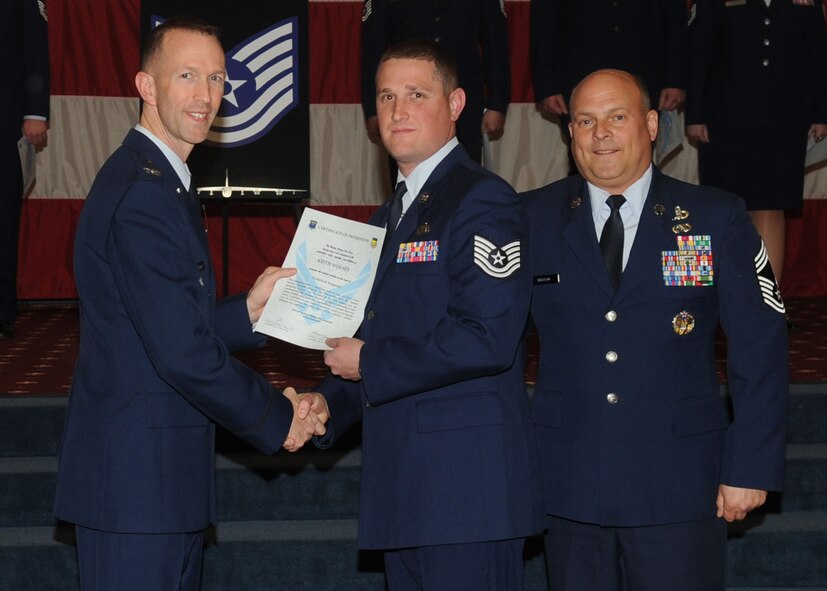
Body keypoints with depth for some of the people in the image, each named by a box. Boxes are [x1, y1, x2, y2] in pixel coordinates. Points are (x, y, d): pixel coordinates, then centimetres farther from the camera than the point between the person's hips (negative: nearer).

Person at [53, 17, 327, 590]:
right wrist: (277, 417, -11)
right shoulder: (141, 194, -19)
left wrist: (247, 310, 3)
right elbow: (181, 351, -23)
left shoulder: (164, 182, 16)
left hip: (167, 473, 11)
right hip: (136, 478, -10)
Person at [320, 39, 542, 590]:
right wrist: (327, 407, 8)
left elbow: (487, 338, -21)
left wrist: (370, 364, -13)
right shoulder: (388, 217, 19)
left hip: (467, 481, -9)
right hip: (403, 484, 9)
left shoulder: (484, 201, -10)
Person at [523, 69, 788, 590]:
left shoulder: (718, 218, 1)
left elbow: (760, 347, 0)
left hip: (677, 488, -1)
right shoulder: (533, 219, 4)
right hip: (570, 483, 2)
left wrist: (751, 467, -5)